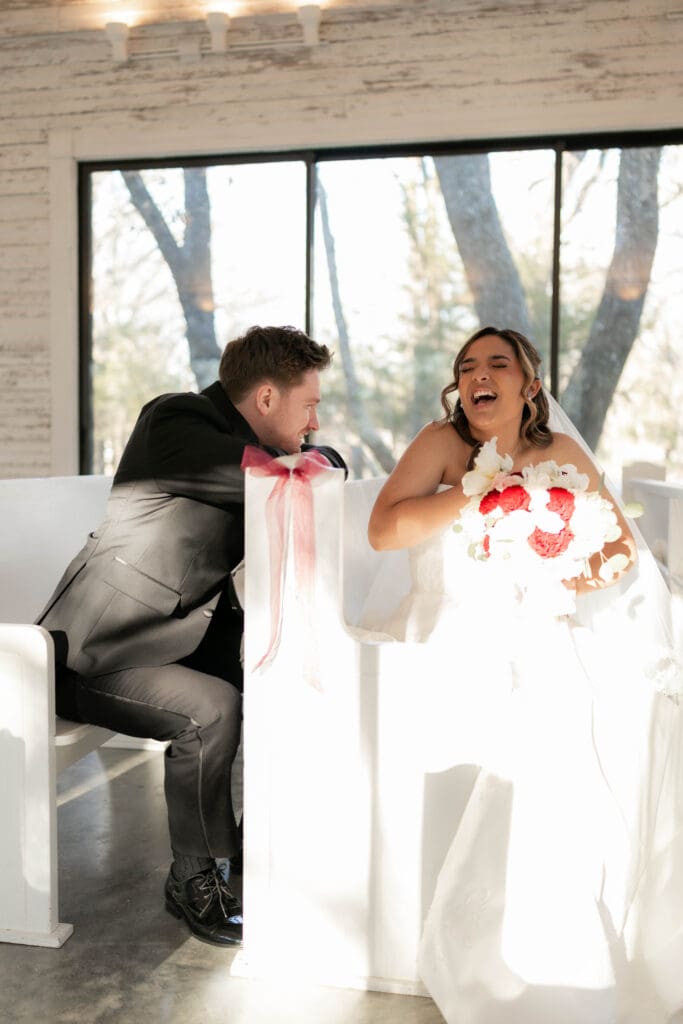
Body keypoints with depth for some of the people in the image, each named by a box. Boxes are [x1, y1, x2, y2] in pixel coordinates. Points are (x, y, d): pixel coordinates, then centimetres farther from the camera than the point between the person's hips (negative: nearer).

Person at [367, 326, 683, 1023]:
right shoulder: (442, 444, -3)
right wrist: (477, 493, -19)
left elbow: (622, 537, 13)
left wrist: (606, 568, -11)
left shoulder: (561, 453, 7)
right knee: (553, 728, -26)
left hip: (546, 631, 4)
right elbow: (382, 530, -15)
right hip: (461, 635, -3)